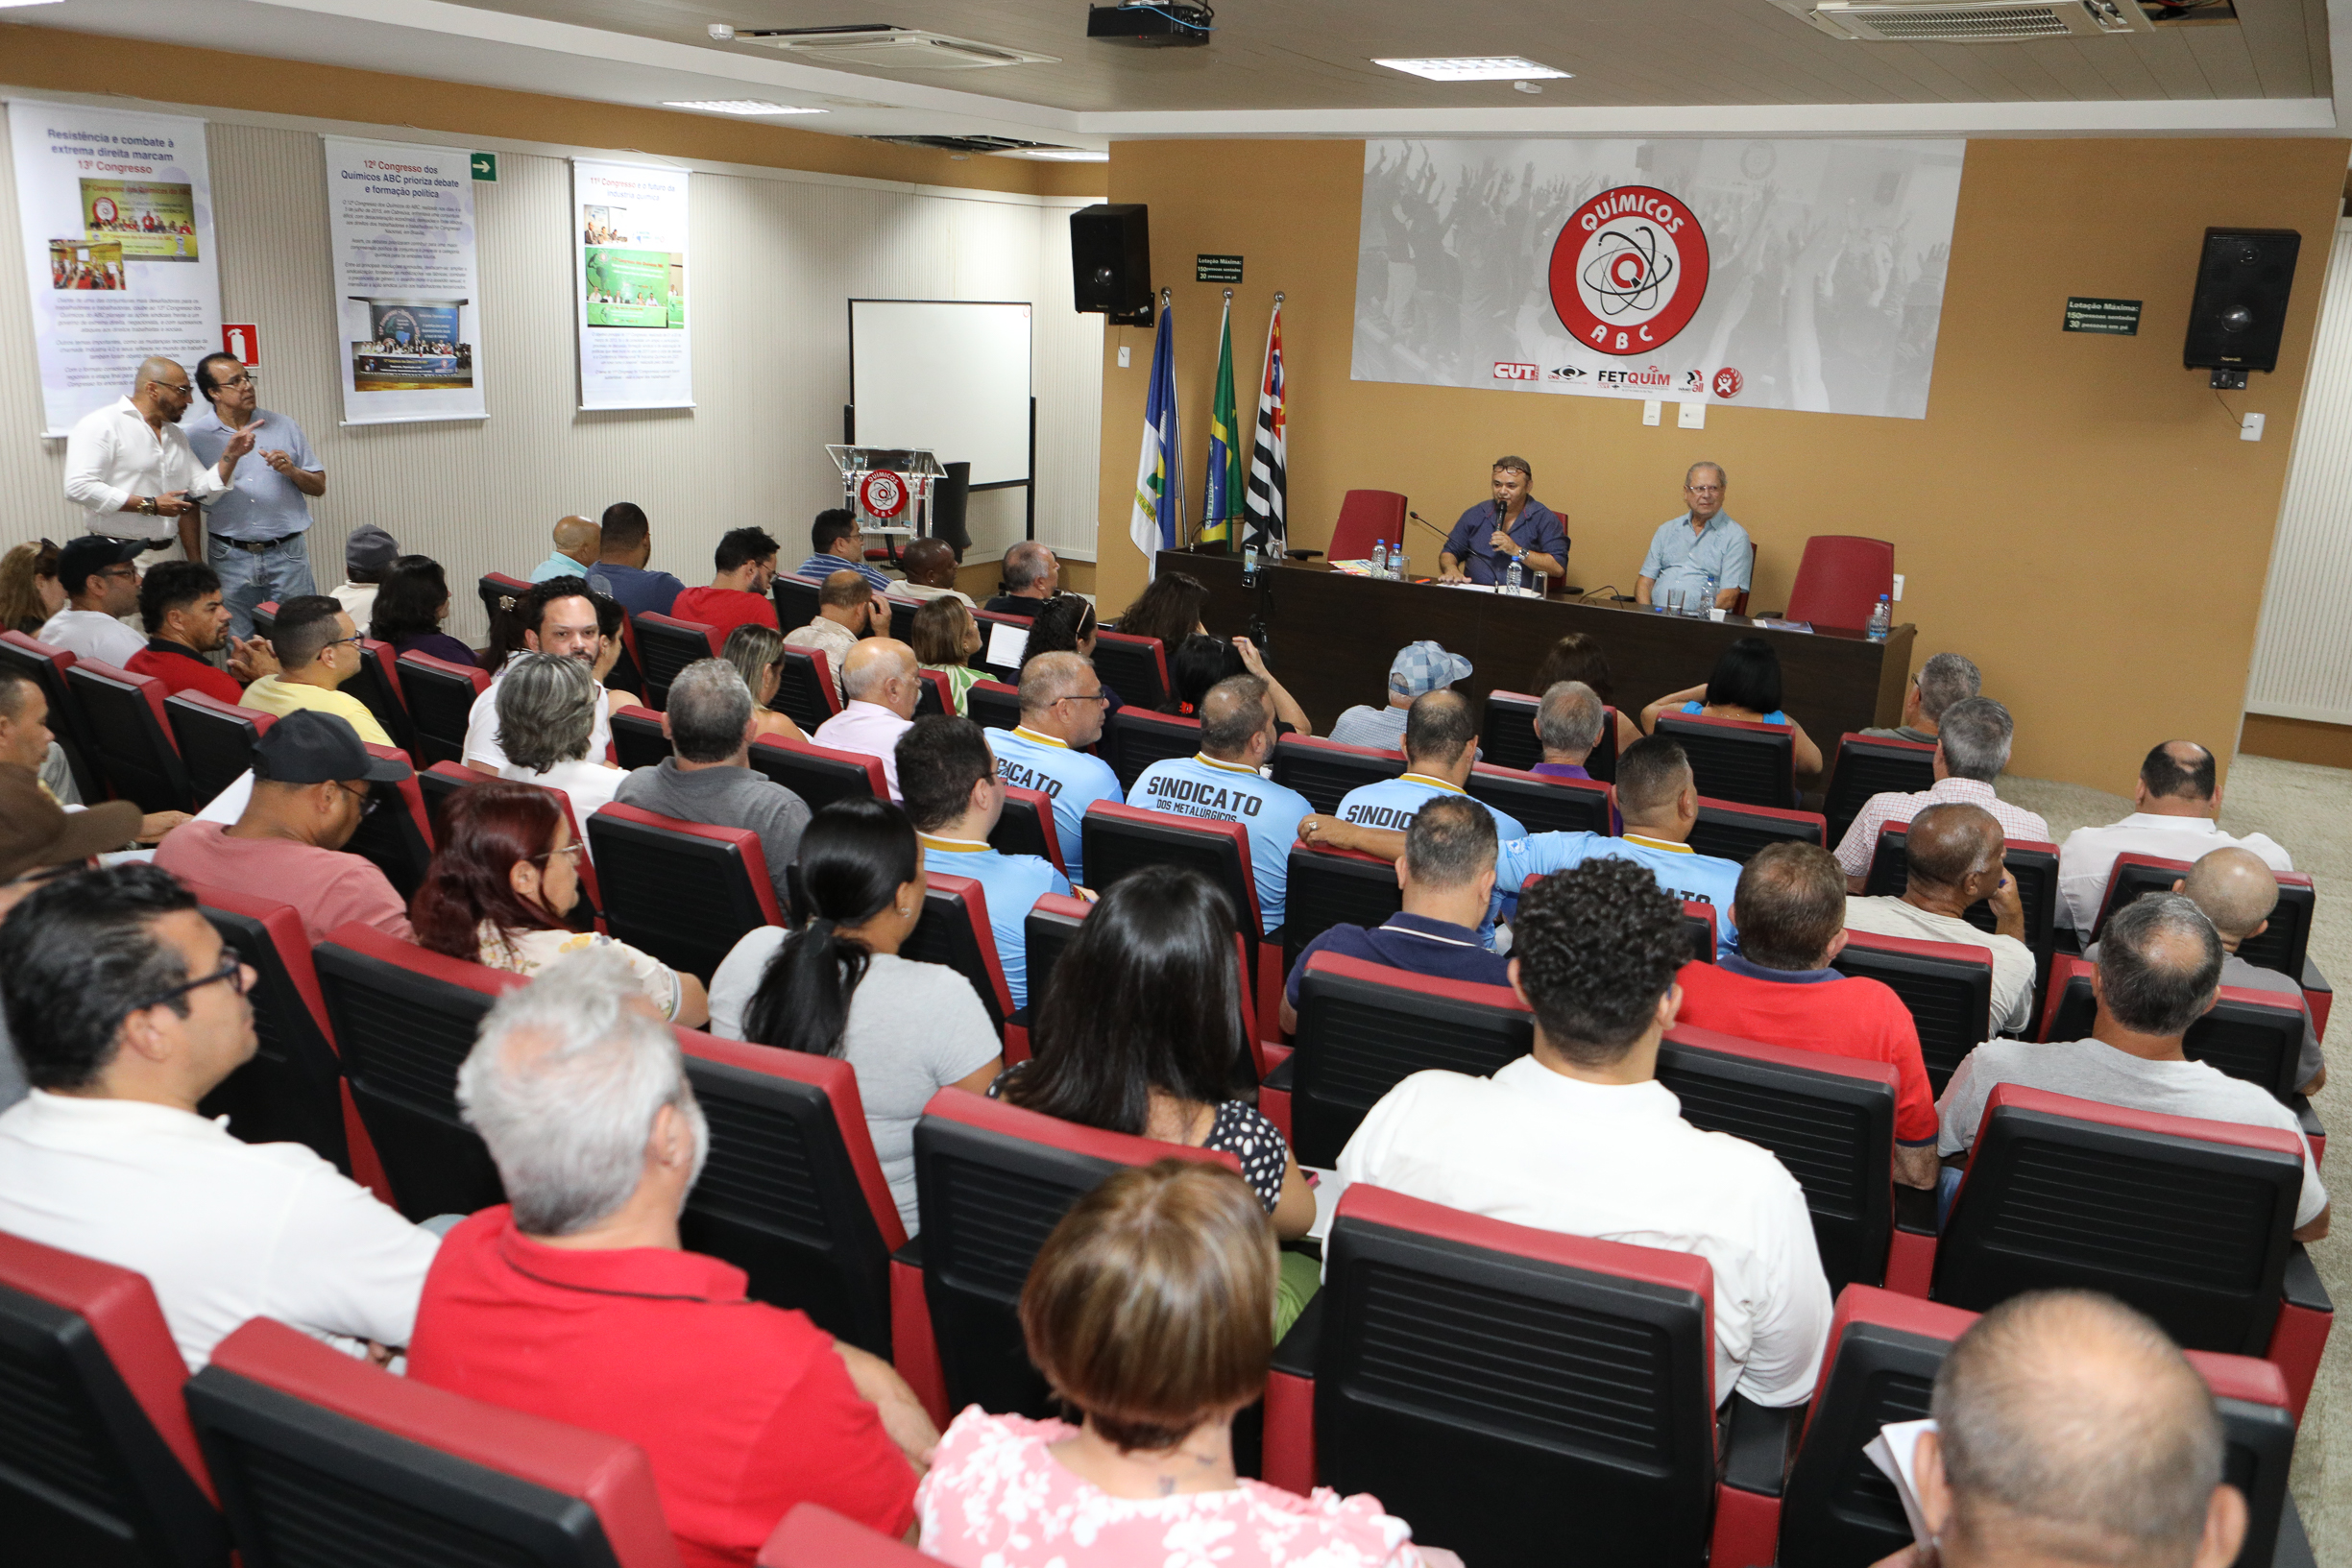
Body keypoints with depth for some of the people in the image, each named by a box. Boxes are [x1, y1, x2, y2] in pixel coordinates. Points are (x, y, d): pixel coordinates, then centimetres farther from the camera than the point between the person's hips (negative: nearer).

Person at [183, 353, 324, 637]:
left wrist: (292, 471, -10)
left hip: (287, 553, 1)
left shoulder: (284, 426, 7)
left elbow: (319, 486, 11)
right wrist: (194, 561, 1)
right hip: (230, 558, -1)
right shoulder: (194, 435, 3)